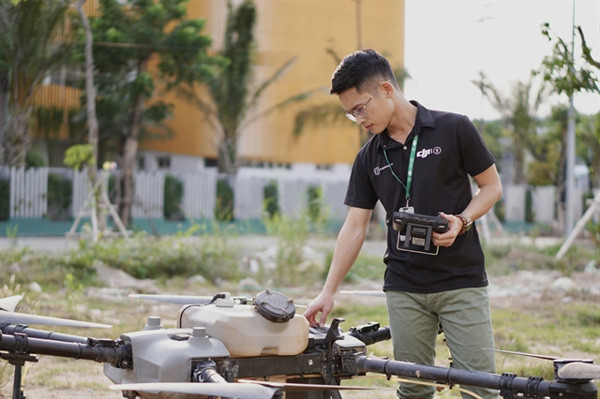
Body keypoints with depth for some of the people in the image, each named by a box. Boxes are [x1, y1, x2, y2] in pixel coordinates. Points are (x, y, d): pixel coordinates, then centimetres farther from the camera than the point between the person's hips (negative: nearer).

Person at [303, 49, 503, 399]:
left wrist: (462, 221, -16)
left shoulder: (454, 129, -5)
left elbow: (492, 186, 3)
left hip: (462, 281, -3)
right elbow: (355, 227, 8)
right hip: (404, 288, 4)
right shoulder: (369, 158, 7)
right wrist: (328, 292, 3)